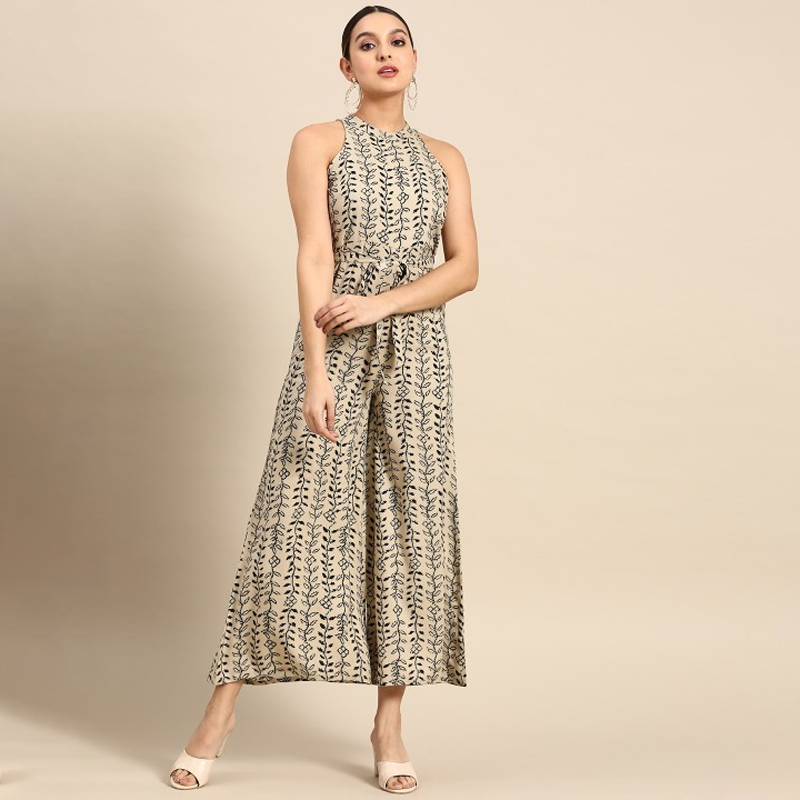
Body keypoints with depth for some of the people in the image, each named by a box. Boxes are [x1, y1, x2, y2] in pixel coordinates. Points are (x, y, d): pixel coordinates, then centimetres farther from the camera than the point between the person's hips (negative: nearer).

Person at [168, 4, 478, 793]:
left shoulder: (445, 158, 13)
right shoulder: (319, 142, 4)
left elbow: (465, 267, 4)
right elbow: (314, 256, -7)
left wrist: (381, 303, -13)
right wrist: (317, 370, -18)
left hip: (415, 352, 3)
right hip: (335, 349, -3)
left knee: (410, 521, 1)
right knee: (296, 518, -5)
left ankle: (389, 724, 10)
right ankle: (220, 713, 5)